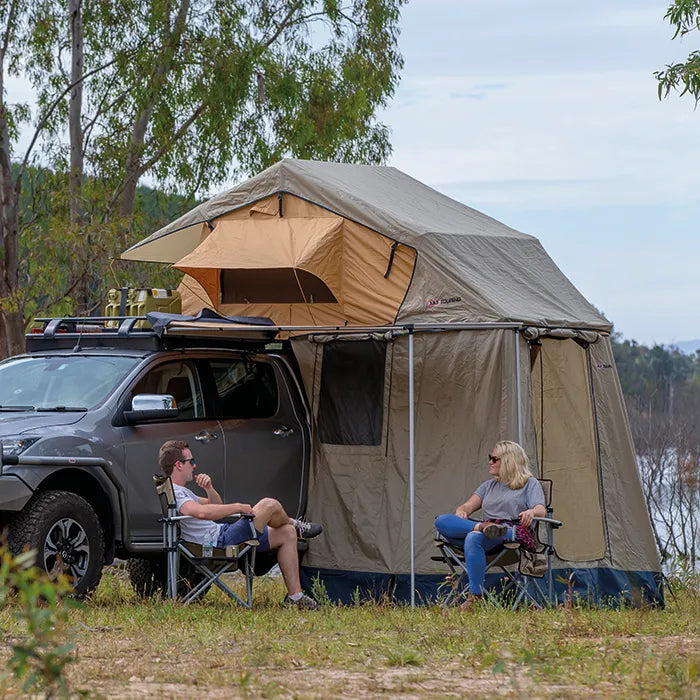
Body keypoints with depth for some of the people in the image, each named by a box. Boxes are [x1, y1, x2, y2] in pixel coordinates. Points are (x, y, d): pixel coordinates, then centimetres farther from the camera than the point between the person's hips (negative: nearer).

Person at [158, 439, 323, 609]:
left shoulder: (182, 491, 20)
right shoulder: (173, 493, -16)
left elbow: (216, 506, 29)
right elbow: (201, 512, -36)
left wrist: (209, 488, 7)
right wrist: (238, 507, -25)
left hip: (221, 533, 12)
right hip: (221, 541, -12)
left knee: (286, 534, 13)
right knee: (270, 505, -15)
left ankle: (295, 597, 14)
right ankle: (295, 525, 23)